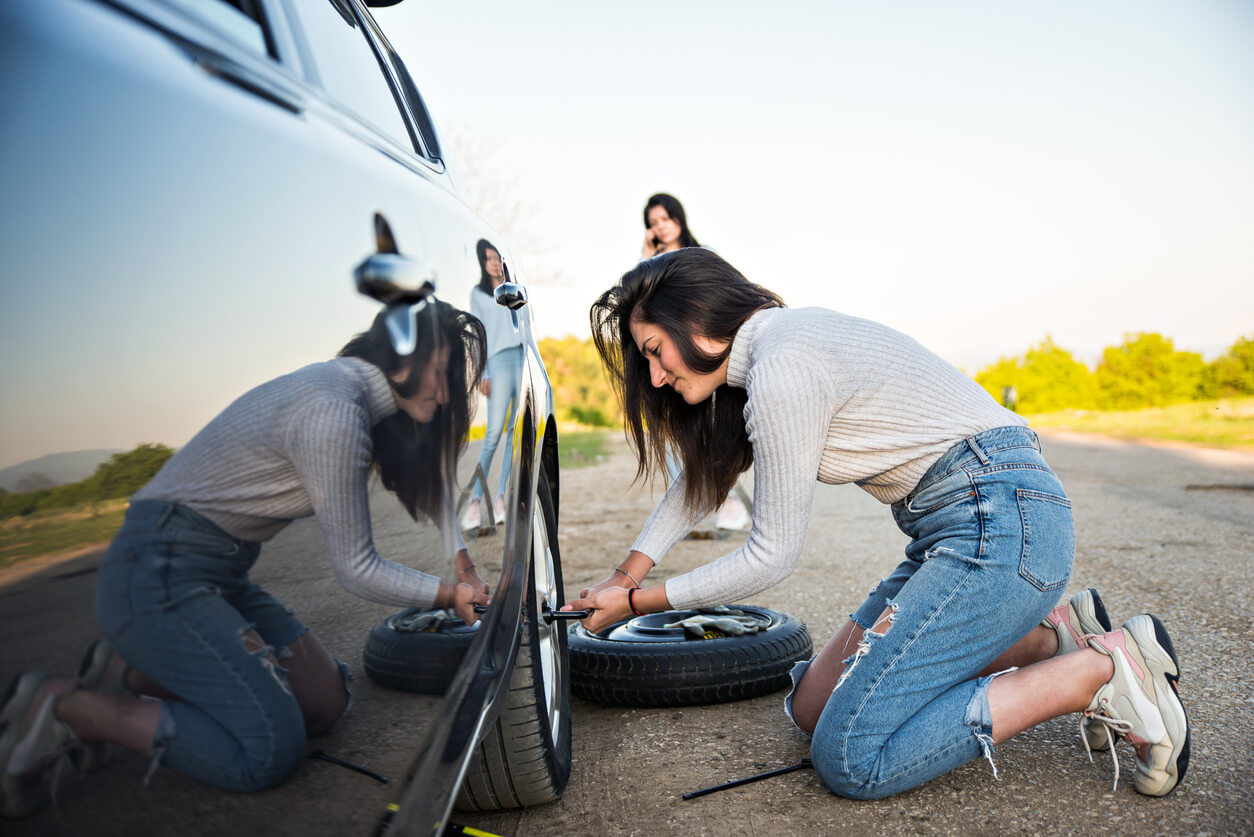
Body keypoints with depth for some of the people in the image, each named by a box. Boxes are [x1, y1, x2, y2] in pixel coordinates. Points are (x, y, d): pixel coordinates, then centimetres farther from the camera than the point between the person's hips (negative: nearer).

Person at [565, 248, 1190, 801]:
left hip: (1001, 521, -10)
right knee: (812, 706, 10)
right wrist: (627, 574, 19)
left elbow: (770, 558, -11)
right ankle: (1053, 634, 12)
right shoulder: (775, 345, 13)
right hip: (967, 528, 10)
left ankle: (1104, 670, -4)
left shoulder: (781, 368, -17)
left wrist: (639, 602, 0)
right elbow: (703, 471, 24)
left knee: (850, 758, -15)